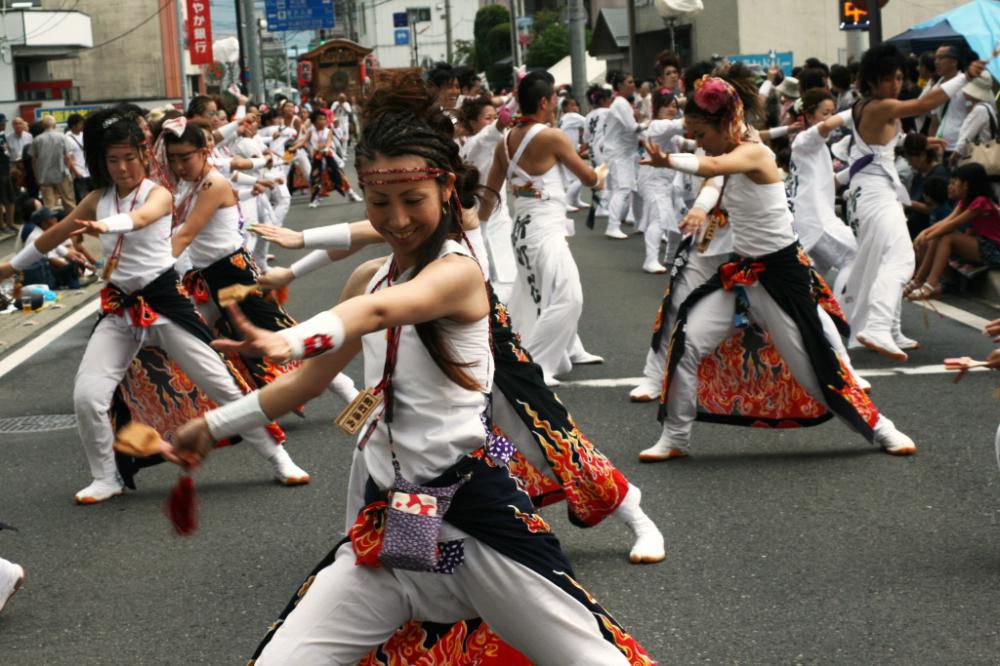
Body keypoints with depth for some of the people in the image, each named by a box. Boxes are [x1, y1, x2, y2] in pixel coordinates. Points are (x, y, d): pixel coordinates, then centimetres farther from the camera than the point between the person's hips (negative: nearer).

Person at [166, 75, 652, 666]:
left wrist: (291, 339, -52)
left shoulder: (458, 270, -12)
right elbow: (311, 380, 24)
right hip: (389, 522, 6)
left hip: (473, 513, -6)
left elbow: (380, 312, -34)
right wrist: (213, 425, 24)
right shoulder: (369, 279, 11)